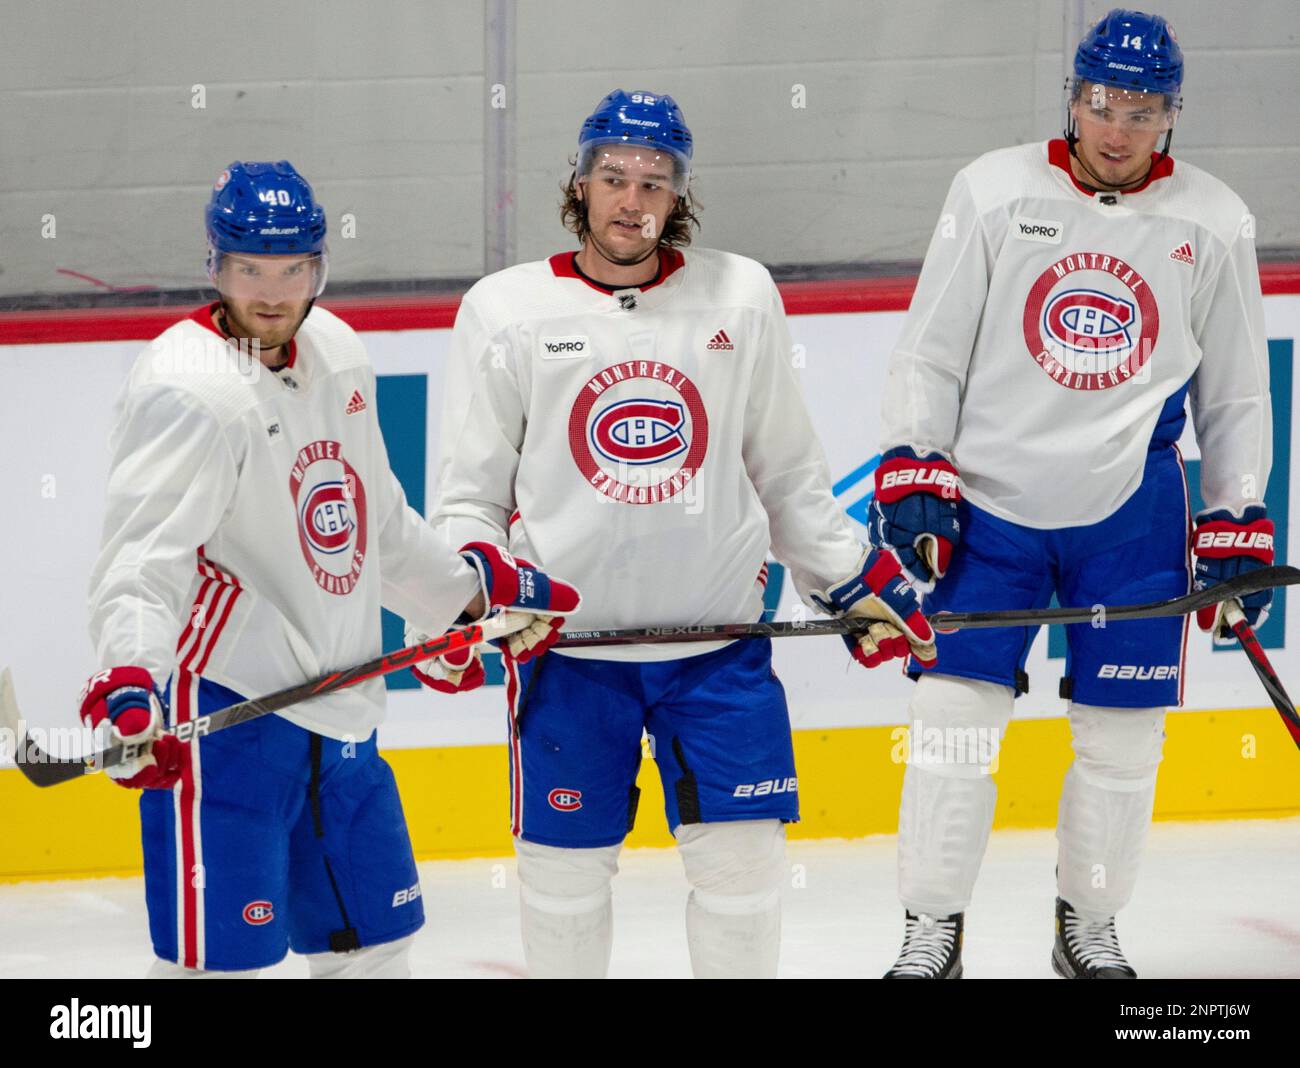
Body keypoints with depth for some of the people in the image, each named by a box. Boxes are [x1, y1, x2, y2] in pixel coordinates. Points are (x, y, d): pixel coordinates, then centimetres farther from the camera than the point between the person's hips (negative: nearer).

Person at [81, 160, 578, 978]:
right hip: (225, 709, -9)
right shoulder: (188, 387, -17)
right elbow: (141, 558, -26)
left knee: (374, 939, 17)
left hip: (337, 714, 9)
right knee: (220, 953, -12)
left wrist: (477, 584, 30)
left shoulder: (337, 357, 10)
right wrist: (130, 681, -40)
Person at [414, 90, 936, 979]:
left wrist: (854, 579, 10)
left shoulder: (741, 296, 5)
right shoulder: (507, 309, 1)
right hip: (568, 643, -1)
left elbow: (787, 468, 14)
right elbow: (470, 491, 4)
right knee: (565, 864, 4)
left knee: (744, 856, 1)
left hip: (718, 633, 1)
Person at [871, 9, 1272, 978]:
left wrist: (1237, 523, 5)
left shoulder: (1213, 223, 2)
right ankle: (932, 931, 8)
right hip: (989, 496, -1)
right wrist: (912, 473, -6)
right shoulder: (995, 191, -2)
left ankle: (1089, 925, 22)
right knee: (956, 711, -4)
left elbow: (1236, 392, 9)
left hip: (1131, 513, 1)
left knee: (1123, 734, 3)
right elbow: (930, 352, 2)